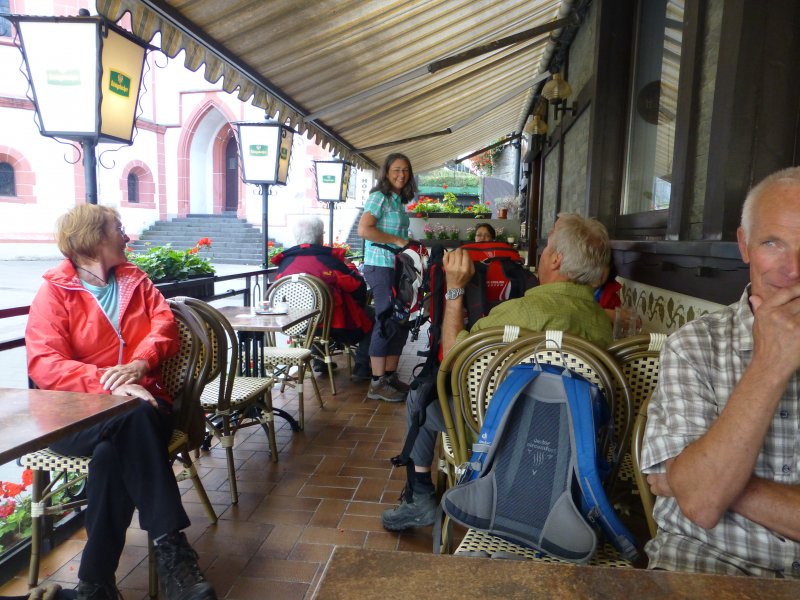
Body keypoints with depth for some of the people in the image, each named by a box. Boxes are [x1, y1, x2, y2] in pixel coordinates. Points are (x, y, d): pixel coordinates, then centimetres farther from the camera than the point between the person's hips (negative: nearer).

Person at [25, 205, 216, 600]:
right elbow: (44, 364, -11)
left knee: (114, 449, -33)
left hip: (138, 400, 3)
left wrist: (140, 364, -20)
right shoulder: (54, 292, 2)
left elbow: (164, 325, 2)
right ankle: (171, 547, -33)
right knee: (132, 423, -36)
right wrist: (108, 383, -27)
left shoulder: (134, 280, 16)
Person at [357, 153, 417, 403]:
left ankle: (390, 376, 23)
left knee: (401, 323, 11)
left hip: (397, 267, 9)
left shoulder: (398, 201, 18)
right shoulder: (379, 197, -8)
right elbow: (364, 229, -20)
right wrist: (396, 240, -15)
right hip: (380, 266, -9)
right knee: (386, 323, -7)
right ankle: (377, 385, 2)